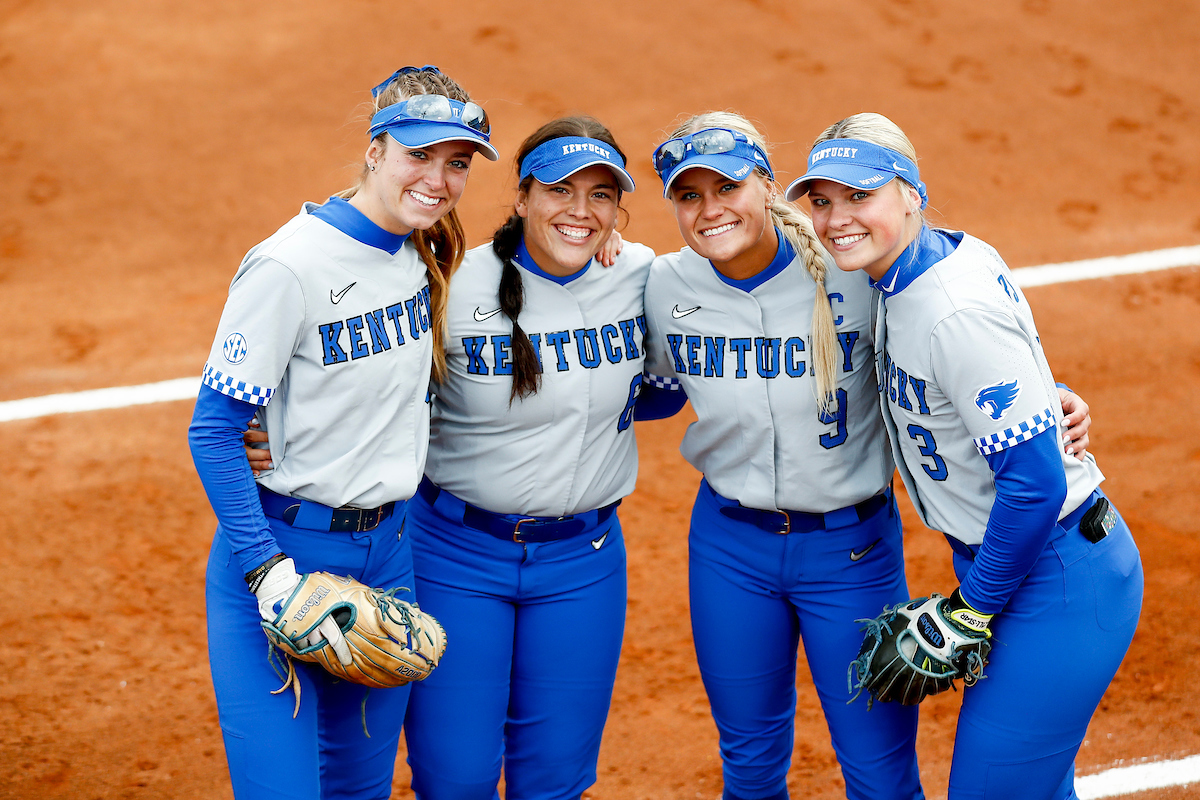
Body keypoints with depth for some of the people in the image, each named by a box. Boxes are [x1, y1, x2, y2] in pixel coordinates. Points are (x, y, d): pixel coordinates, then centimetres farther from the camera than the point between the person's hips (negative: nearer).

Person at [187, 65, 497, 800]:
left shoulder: (428, 256, 4)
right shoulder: (291, 265, -19)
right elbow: (213, 431, -17)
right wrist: (270, 574, -22)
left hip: (389, 546, 7)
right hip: (281, 544, -7)